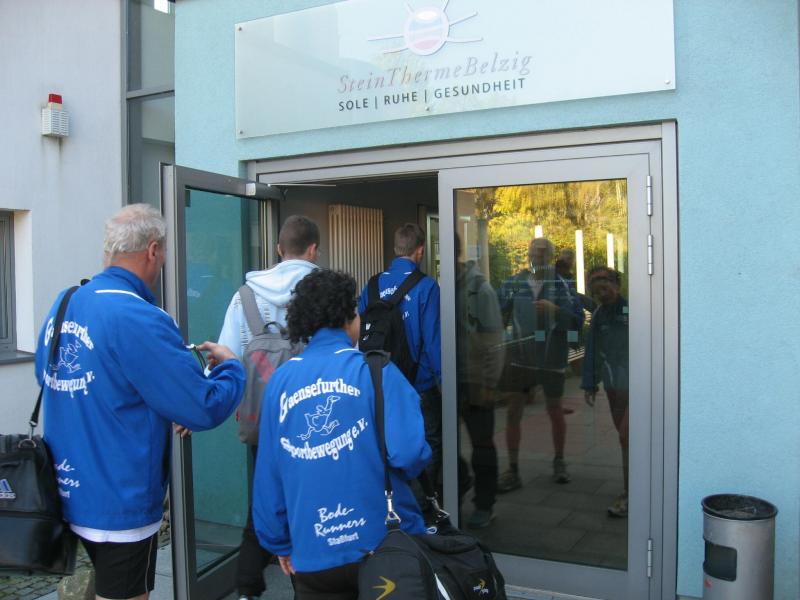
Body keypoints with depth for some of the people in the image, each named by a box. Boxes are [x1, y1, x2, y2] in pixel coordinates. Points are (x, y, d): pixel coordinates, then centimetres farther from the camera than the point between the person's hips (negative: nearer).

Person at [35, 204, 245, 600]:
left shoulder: (62, 306, 0)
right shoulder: (140, 320, -25)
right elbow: (206, 408, -24)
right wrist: (230, 366, -2)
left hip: (65, 494, 8)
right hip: (120, 506, -8)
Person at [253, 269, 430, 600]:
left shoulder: (280, 379, 0)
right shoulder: (375, 370, -10)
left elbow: (268, 471, 3)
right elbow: (410, 452, -19)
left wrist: (279, 543, 15)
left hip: (312, 557, 3)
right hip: (382, 547, -2)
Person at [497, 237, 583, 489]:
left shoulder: (562, 286, -4)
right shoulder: (514, 284, 1)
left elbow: (577, 320, -9)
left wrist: (555, 310, -24)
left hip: (552, 360, -1)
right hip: (521, 358, 1)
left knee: (555, 411, 13)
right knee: (513, 412, 0)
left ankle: (559, 462, 35)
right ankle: (513, 470, 10)